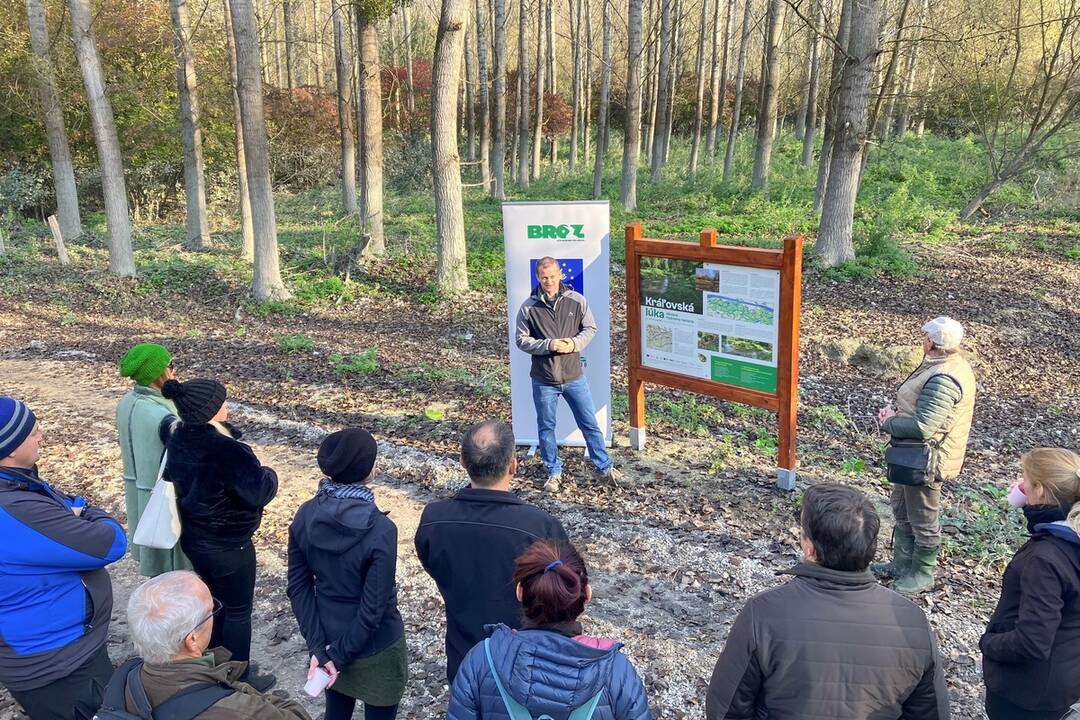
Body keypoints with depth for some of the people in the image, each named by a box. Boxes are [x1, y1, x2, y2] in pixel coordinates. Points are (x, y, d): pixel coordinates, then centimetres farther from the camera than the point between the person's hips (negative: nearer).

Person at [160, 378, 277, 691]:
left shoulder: (179, 437, -6)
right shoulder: (227, 451, -32)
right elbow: (259, 492, -34)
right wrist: (268, 474, -14)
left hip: (192, 538, 8)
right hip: (228, 547, -8)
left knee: (214, 601, 26)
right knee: (237, 611, 12)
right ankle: (239, 678, 28)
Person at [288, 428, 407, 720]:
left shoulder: (306, 515, -12)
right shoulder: (380, 530, -28)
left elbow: (299, 586, -7)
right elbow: (373, 608, -24)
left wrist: (319, 646, -5)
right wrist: (338, 655, -12)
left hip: (329, 639, 5)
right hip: (374, 650, -5)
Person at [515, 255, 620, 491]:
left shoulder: (577, 301, -5)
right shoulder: (529, 307, -8)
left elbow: (590, 328, 5)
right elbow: (521, 339, -4)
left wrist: (574, 343, -14)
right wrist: (548, 345, -18)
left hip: (574, 377, 1)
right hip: (543, 380, 0)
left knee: (589, 423, 10)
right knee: (546, 427, 12)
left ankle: (605, 467, 27)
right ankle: (553, 472, 29)